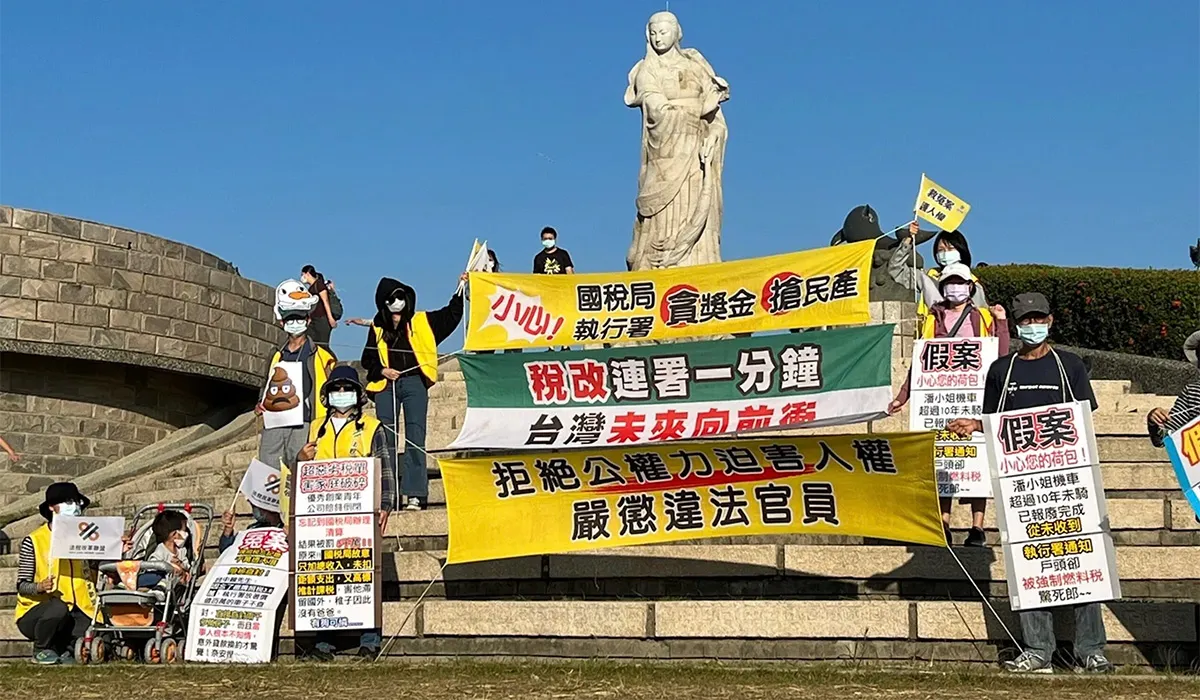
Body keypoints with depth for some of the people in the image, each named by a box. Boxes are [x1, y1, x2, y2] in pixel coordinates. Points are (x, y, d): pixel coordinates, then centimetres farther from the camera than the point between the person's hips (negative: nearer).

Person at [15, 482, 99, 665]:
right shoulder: (34, 541, -6)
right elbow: (21, 585, -8)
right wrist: (39, 587, -30)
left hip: (74, 611, 3)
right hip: (35, 612, -3)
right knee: (59, 608, -36)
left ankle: (62, 648, 7)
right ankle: (41, 650, -6)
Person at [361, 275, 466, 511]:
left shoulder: (422, 322, 11)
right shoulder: (378, 328, 13)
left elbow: (451, 315, 15)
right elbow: (368, 359, 15)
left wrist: (461, 290, 6)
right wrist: (381, 370, -2)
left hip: (414, 383, -1)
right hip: (385, 385, 1)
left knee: (415, 438, -8)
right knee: (385, 439, 0)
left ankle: (415, 494, -10)